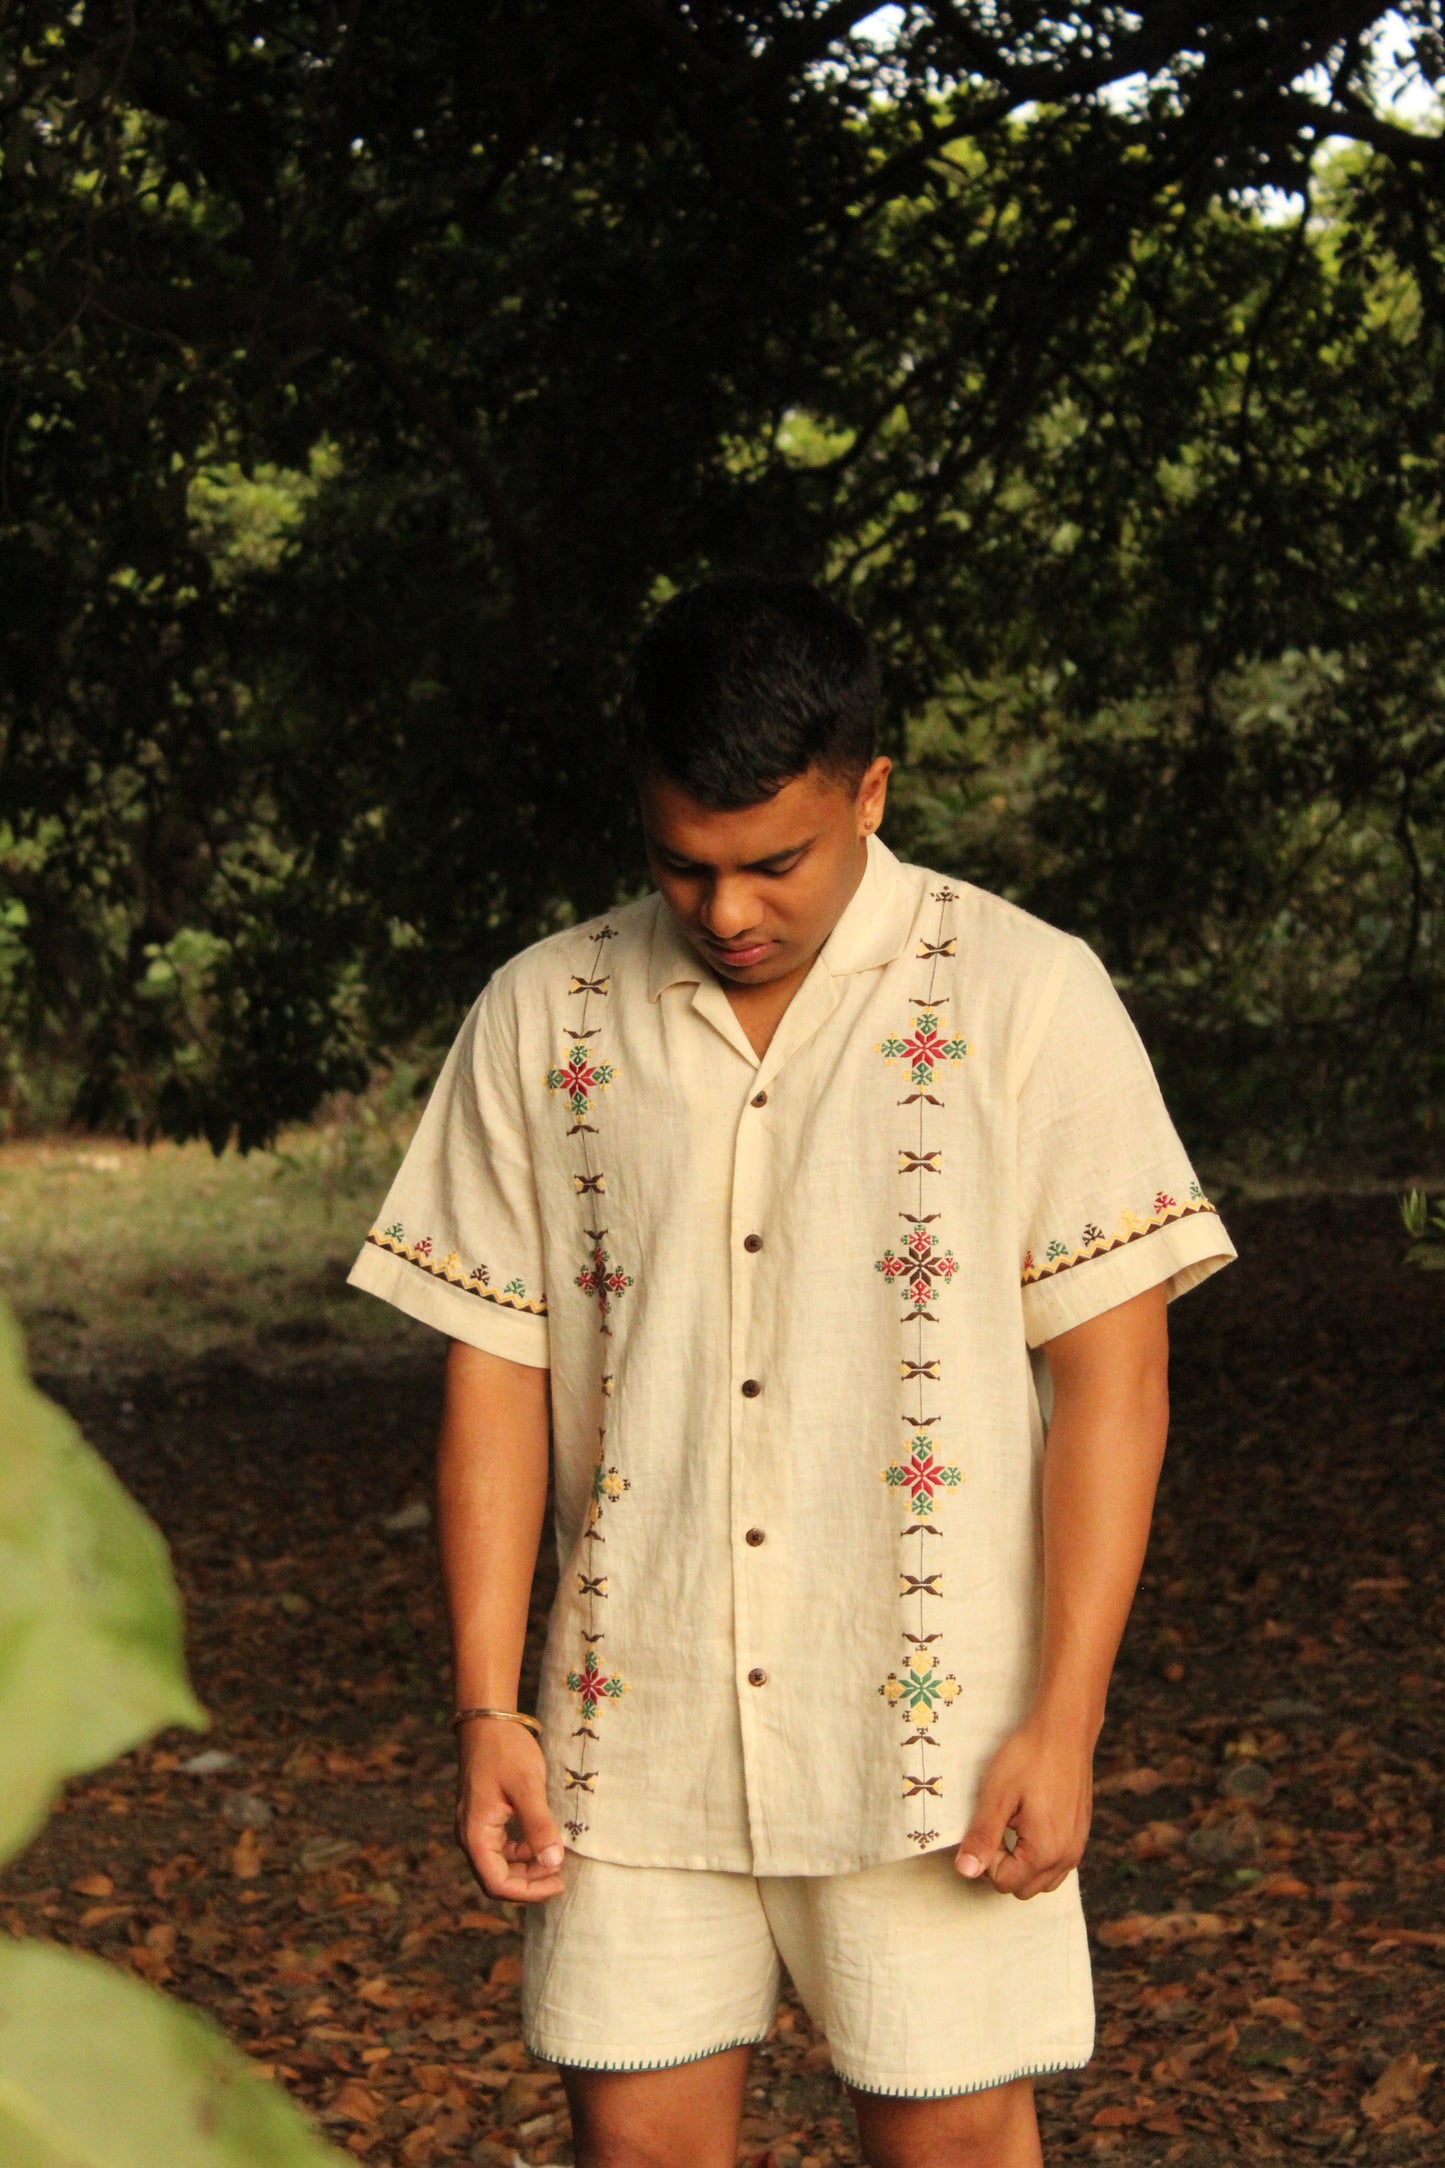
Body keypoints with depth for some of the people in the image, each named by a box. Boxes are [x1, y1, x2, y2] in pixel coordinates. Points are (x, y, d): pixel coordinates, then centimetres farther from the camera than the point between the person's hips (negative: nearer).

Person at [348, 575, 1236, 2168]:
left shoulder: (1024, 995, -4)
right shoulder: (541, 1019, 4)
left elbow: (1112, 1376, -5)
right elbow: (494, 1380, 6)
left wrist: (1064, 1721, -10)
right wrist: (486, 1709, 0)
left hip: (931, 1721, -2)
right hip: (635, 1728, 3)